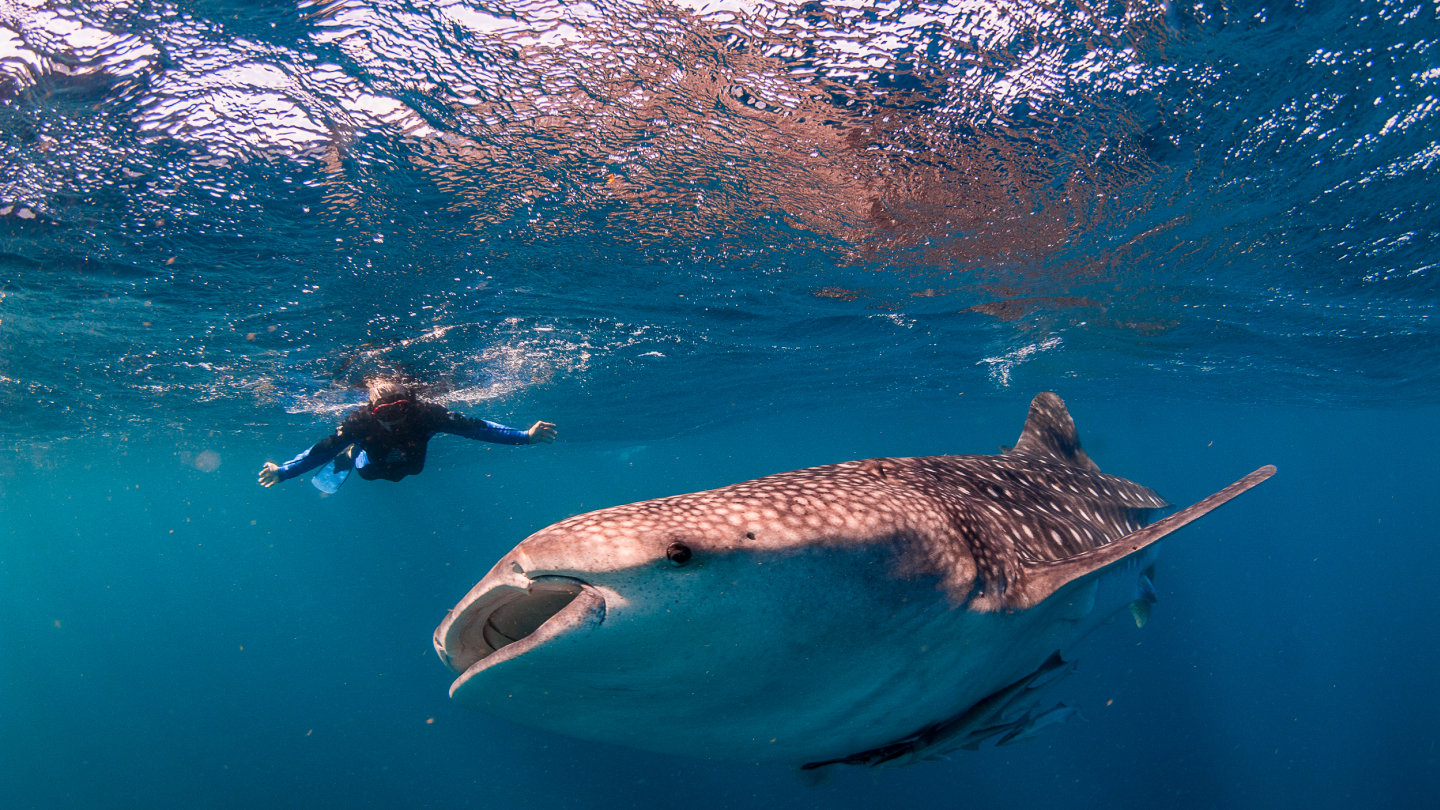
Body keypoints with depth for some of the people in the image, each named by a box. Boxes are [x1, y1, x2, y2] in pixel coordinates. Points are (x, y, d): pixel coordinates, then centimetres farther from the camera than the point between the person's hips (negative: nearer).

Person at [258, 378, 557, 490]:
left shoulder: (426, 414, -44)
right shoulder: (360, 422, -43)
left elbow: (475, 427, -42)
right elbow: (322, 449, -33)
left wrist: (526, 436, -45)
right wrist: (282, 472, -41)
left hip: (410, 466, 2)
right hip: (373, 468, -2)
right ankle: (345, 460, 55)